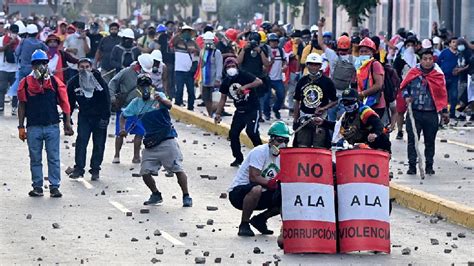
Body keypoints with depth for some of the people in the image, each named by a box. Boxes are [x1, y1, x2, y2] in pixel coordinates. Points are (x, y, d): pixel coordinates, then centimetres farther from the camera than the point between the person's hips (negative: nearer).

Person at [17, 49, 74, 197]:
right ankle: (37, 187, 15)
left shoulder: (55, 82, 3)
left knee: (54, 158, 1)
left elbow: (64, 103, 6)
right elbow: (22, 105, 6)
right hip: (33, 128, 0)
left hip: (52, 126, 0)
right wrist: (21, 127, 4)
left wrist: (67, 123, 2)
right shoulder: (25, 83, 2)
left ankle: (54, 187, 5)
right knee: (35, 159, 7)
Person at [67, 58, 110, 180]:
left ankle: (95, 170, 11)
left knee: (99, 144, 2)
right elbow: (70, 102, 5)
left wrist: (105, 117, -12)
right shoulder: (73, 83, -3)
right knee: (81, 141, -10)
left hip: (99, 117, -1)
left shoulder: (99, 80, -10)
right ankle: (79, 168, -7)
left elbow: (106, 100, -7)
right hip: (84, 116, 1)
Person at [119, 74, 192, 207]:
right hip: (150, 144, 5)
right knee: (145, 172, 1)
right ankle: (156, 195, 21)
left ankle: (186, 196, -2)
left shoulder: (159, 96, -5)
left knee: (178, 169, -10)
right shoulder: (136, 103, 7)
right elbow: (123, 115, 19)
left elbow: (169, 105, -25)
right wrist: (122, 129, 0)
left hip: (167, 140, -5)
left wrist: (160, 100, -47)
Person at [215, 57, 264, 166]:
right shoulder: (226, 82, 4)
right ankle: (238, 158, 15)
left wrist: (245, 86, -33)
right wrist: (218, 113, 7)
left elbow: (259, 81, -23)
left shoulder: (243, 75, -13)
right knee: (233, 133, 0)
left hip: (252, 109, -6)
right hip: (240, 111, 6)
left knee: (251, 132, -20)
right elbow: (223, 99, 12)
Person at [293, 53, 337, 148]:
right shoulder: (302, 81, 9)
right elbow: (297, 102, 15)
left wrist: (324, 108, -14)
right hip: (304, 118, 3)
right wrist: (295, 120, 10)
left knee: (319, 148, -6)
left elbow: (334, 101, 3)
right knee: (302, 147, 2)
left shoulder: (327, 82, -1)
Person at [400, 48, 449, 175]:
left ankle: (429, 166, 18)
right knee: (412, 140, 0)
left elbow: (442, 94, 9)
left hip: (431, 114, 0)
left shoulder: (438, 75, 2)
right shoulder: (413, 73, 0)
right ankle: (412, 165, 6)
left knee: (430, 141, 8)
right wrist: (406, 96, -8)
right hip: (414, 113, 0)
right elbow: (404, 87, 12)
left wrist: (444, 112, 8)